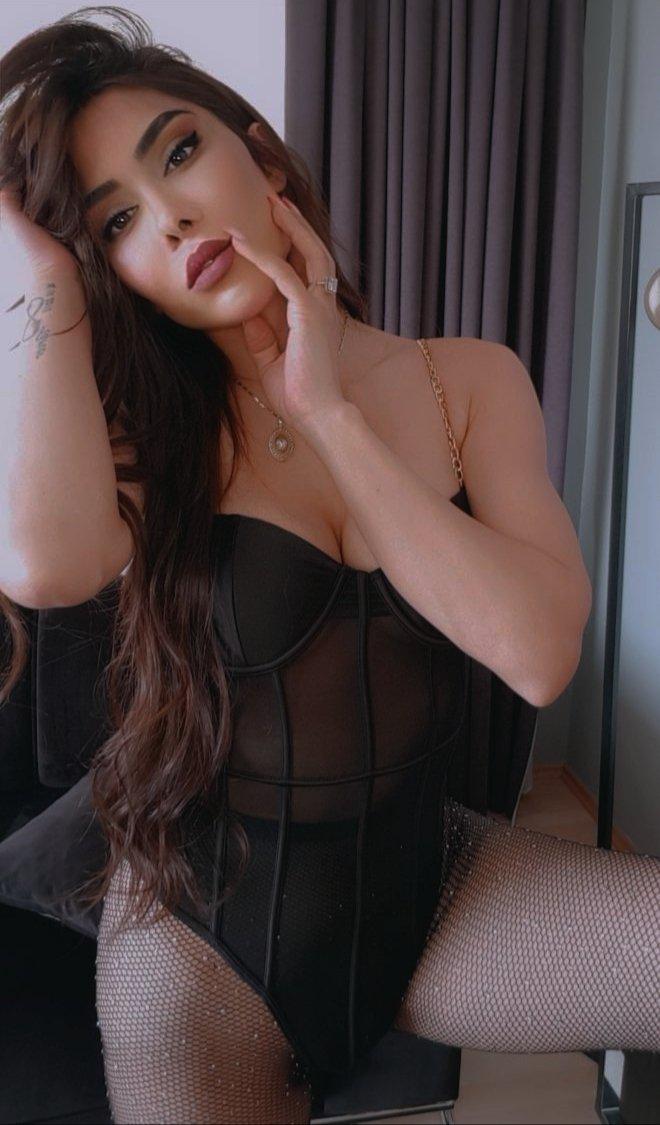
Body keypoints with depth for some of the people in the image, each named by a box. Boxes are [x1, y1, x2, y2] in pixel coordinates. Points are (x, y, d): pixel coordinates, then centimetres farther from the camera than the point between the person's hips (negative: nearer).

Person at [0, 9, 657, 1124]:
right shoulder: (142, 425, -7)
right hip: (205, 924, -1)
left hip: (431, 881, 2)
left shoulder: (471, 382, -4)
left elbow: (539, 653, -19)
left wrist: (325, 408, -18)